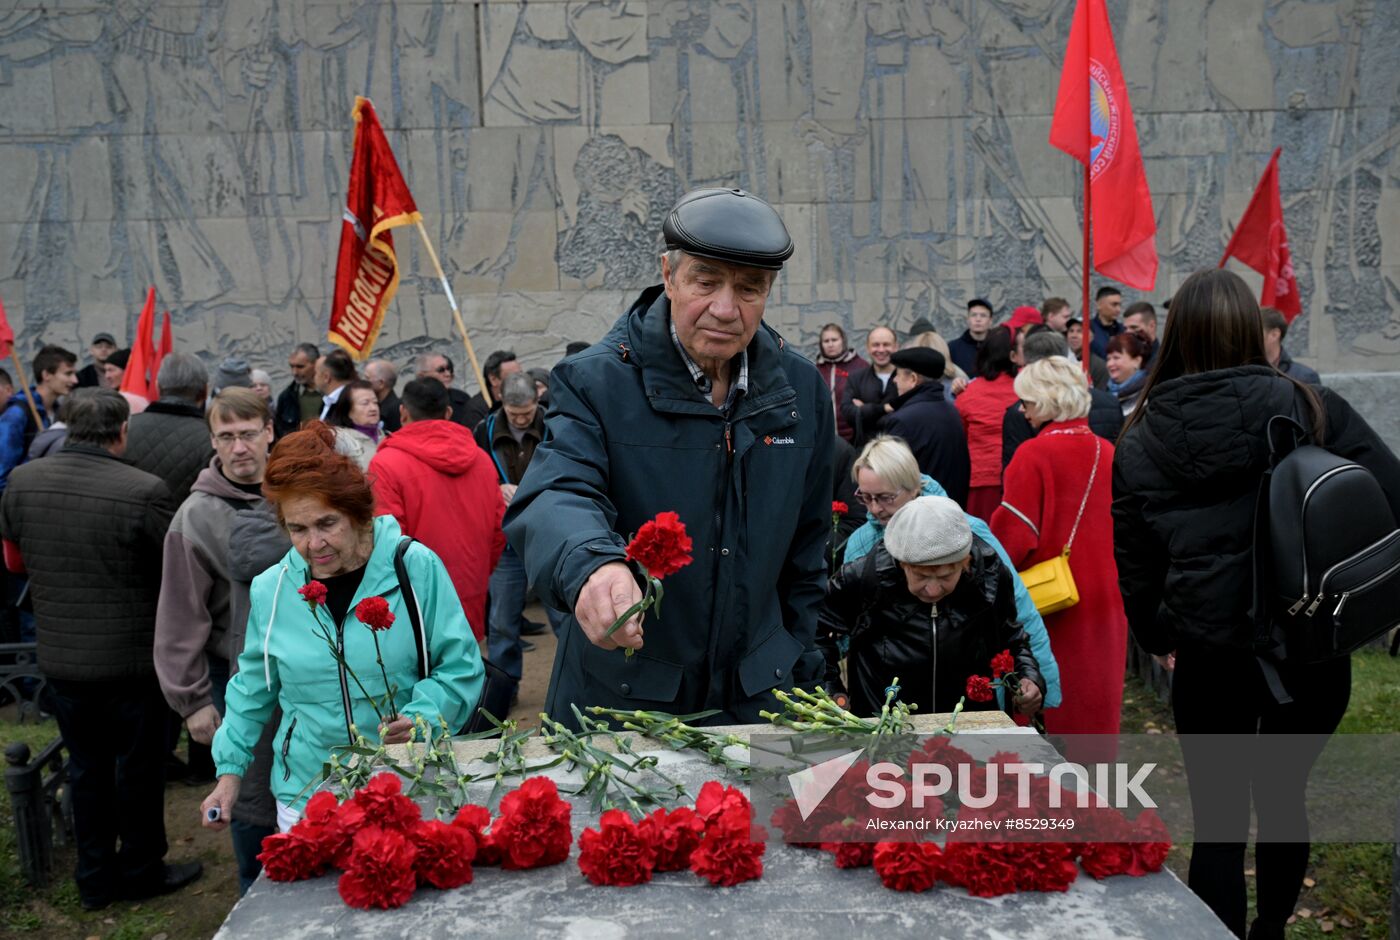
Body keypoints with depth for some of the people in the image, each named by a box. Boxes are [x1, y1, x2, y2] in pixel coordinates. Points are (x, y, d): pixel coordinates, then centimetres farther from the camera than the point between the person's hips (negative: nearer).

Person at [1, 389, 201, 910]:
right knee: (139, 765, 13)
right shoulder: (143, 491, -24)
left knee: (86, 765, 19)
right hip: (132, 657, -4)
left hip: (60, 657, 5)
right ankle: (141, 870, 28)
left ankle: (95, 877, 31)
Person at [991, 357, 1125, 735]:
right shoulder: (1109, 452, 3)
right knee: (1098, 706, 16)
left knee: (1054, 713, 7)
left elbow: (1013, 536, -15)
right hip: (1106, 601, 5)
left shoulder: (1033, 454, -14)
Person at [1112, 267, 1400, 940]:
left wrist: (1157, 638, 18)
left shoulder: (1140, 442, -5)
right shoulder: (1311, 408, -7)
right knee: (1282, 795, 23)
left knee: (1220, 818, 12)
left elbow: (1135, 561, 1)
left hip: (1209, 654, -1)